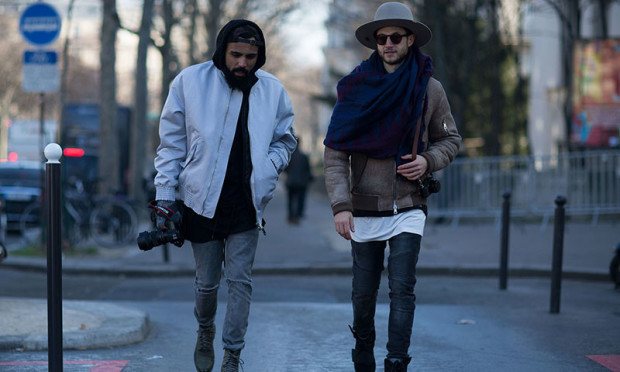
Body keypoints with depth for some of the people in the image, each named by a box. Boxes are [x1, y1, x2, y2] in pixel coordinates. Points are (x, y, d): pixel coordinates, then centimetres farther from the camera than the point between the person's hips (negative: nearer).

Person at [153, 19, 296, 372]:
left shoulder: (273, 90, -1)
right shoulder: (190, 81, -5)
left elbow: (285, 141, 13)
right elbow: (172, 144, 1)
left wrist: (267, 168, -7)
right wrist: (165, 197, -3)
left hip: (246, 206, 1)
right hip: (202, 202, 0)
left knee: (240, 279, -4)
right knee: (207, 281, 10)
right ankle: (205, 330, 40)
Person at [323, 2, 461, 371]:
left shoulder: (430, 89, 1)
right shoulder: (356, 88, -2)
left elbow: (451, 140, 13)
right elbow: (335, 153, -5)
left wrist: (428, 161, -9)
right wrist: (341, 205, -16)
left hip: (409, 208, 0)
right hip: (365, 209, 0)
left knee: (402, 288, -12)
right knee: (364, 293, 8)